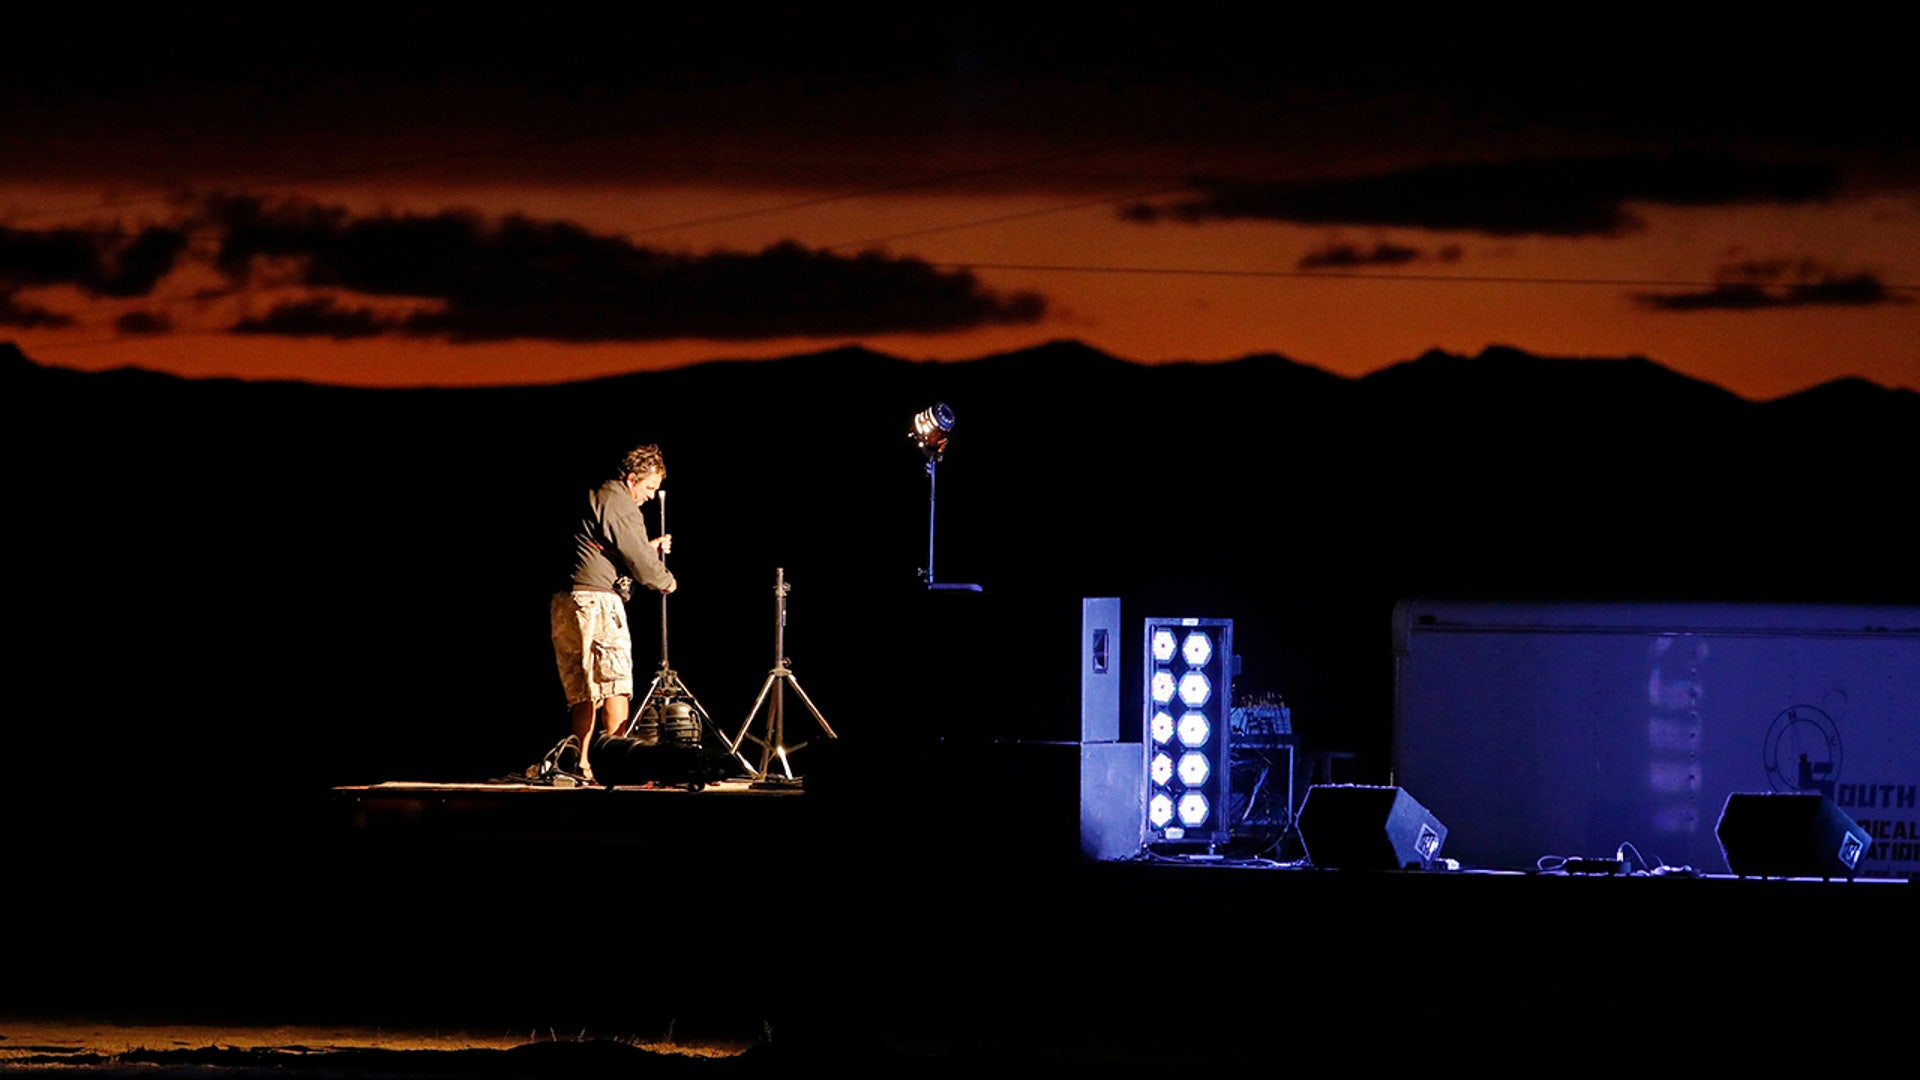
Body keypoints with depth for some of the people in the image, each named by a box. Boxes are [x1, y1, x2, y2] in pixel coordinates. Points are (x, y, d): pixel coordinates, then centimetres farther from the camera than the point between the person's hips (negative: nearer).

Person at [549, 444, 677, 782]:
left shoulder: (596, 498, 22)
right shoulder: (620, 503, -8)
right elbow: (638, 561, -10)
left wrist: (651, 549, 26)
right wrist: (665, 581, 7)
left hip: (565, 603, 9)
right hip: (597, 601, -9)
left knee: (583, 692, 9)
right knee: (614, 683, -8)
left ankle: (584, 764, 5)